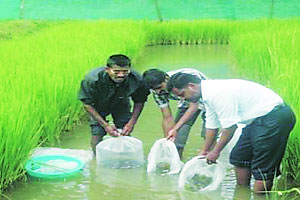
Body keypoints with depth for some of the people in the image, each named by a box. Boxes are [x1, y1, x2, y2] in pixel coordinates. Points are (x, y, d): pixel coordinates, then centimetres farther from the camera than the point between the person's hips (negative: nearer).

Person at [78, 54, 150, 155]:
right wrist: (106, 125, -27)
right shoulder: (92, 79, -38)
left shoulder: (137, 80, -31)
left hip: (121, 105, 2)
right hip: (99, 106, -1)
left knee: (125, 133, -8)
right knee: (97, 132, -12)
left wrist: (132, 122, -20)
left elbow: (139, 102, -11)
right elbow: (87, 104, -24)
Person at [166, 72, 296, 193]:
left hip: (273, 117, -11)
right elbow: (212, 126, 18)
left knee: (263, 167, -10)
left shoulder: (217, 93, -24)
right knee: (238, 157, 17)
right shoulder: (208, 95, 8)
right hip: (257, 119, 11)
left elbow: (230, 126, -21)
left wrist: (215, 151, -9)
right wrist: (205, 151, 24)